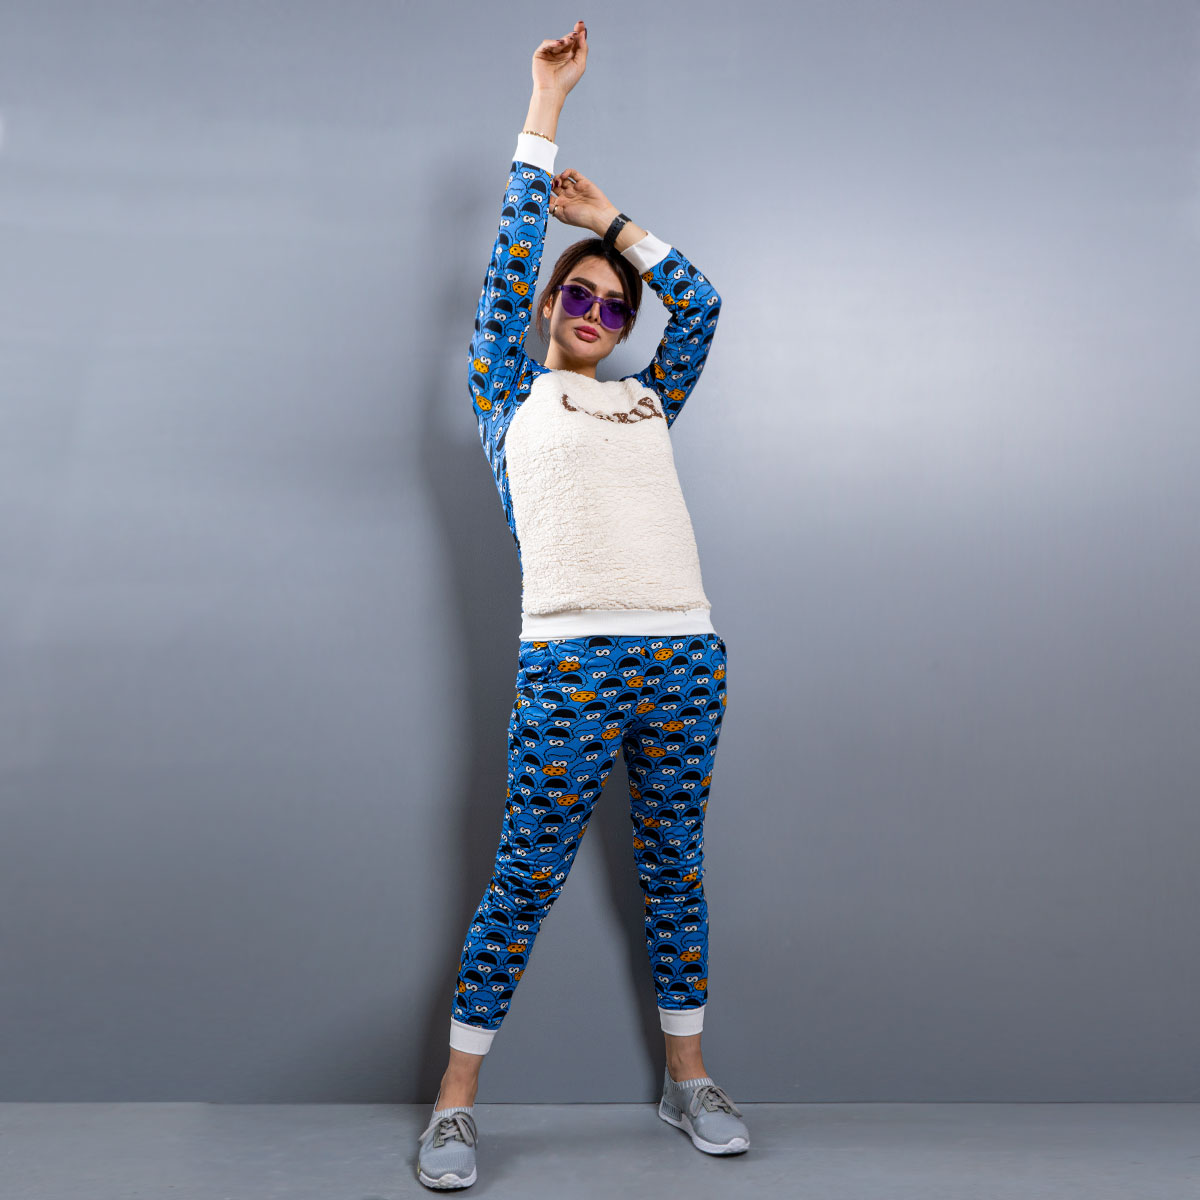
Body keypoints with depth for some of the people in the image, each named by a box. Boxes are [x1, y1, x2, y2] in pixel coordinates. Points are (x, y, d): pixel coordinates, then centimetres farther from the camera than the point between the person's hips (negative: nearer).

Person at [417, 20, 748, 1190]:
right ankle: (454, 1103, 9)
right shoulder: (514, 398, 13)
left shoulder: (646, 402, 23)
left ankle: (687, 1076, 25)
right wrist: (545, 107, 12)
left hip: (686, 655, 4)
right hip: (572, 662, -4)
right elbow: (510, 258, 9)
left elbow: (698, 302, 21)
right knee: (525, 878, -2)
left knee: (674, 868, 11)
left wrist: (610, 219, 29)